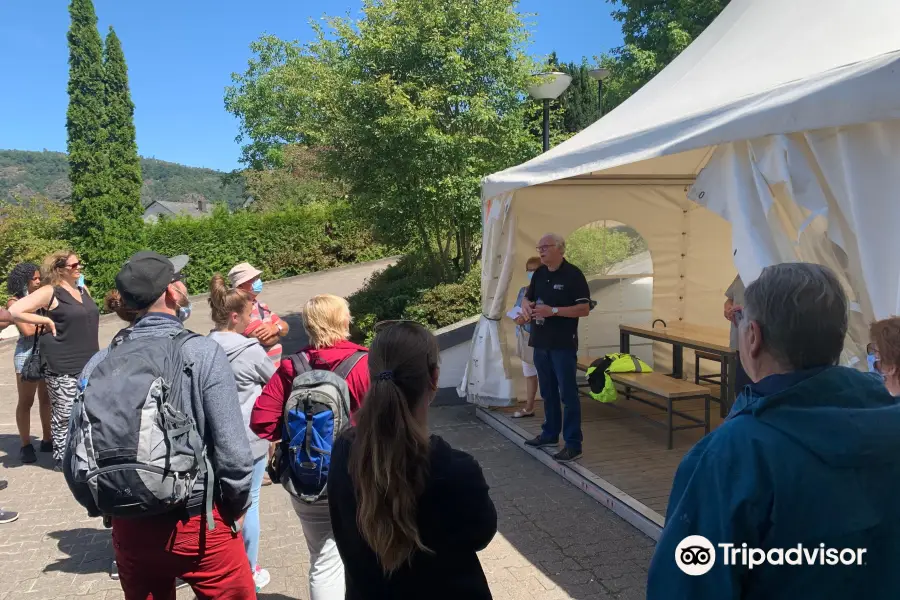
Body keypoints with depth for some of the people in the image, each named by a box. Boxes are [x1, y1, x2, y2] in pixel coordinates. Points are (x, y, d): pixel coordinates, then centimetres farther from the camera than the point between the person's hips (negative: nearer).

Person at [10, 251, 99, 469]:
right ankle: (62, 457, 12)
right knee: (64, 414, 0)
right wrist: (47, 321, -12)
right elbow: (14, 311, -13)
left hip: (88, 364, 7)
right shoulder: (50, 292, -8)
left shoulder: (83, 290, 13)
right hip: (63, 368, -7)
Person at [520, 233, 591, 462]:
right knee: (547, 392, 17)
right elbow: (527, 298, 21)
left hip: (563, 344, -7)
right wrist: (527, 306, -3)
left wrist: (553, 310, -22)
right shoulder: (539, 274, 10)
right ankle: (550, 434, 31)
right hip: (540, 343, 7)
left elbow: (584, 309, -15)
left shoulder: (573, 274, -11)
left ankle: (573, 445, 4)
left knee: (568, 393, -2)